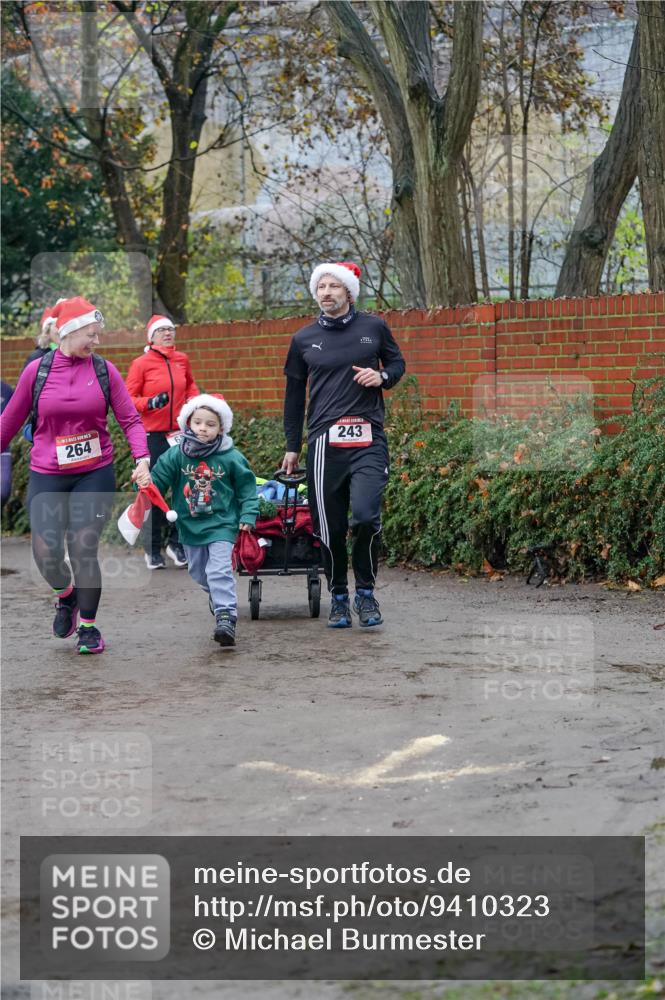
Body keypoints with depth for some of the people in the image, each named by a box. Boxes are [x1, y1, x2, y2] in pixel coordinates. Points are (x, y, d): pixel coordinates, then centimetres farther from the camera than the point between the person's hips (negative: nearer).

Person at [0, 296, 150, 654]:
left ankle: (88, 625, 13)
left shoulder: (104, 369, 0)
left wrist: (142, 457, -13)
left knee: (84, 550, -5)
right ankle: (66, 596, 27)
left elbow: (129, 419, 0)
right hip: (46, 477, 0)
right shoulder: (37, 370, -2)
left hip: (95, 474, 0)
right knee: (46, 552, -8)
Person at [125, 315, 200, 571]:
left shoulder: (182, 360, 9)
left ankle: (177, 543, 13)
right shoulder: (141, 364, -4)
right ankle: (152, 549, 8)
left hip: (180, 432, 4)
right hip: (153, 436, -4)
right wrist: (150, 403, -21)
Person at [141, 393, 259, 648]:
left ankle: (225, 616, -20)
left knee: (219, 571, -16)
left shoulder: (230, 457, -9)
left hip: (221, 525, -4)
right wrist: (146, 482, -28)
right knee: (198, 572, 20)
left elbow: (247, 487, 1)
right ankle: (216, 596, 49)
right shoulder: (176, 455, -5)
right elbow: (159, 478, -5)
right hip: (190, 526, 4)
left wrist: (247, 516, -6)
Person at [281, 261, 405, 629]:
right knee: (330, 527, 3)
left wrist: (382, 376, -4)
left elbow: (397, 363, 20)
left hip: (368, 439, -2)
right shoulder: (304, 339, 10)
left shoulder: (373, 327, 6)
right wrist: (292, 447, 15)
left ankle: (366, 591, 3)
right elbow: (294, 395, 16)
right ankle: (338, 596, 20)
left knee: (365, 515, -18)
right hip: (324, 442, 2)